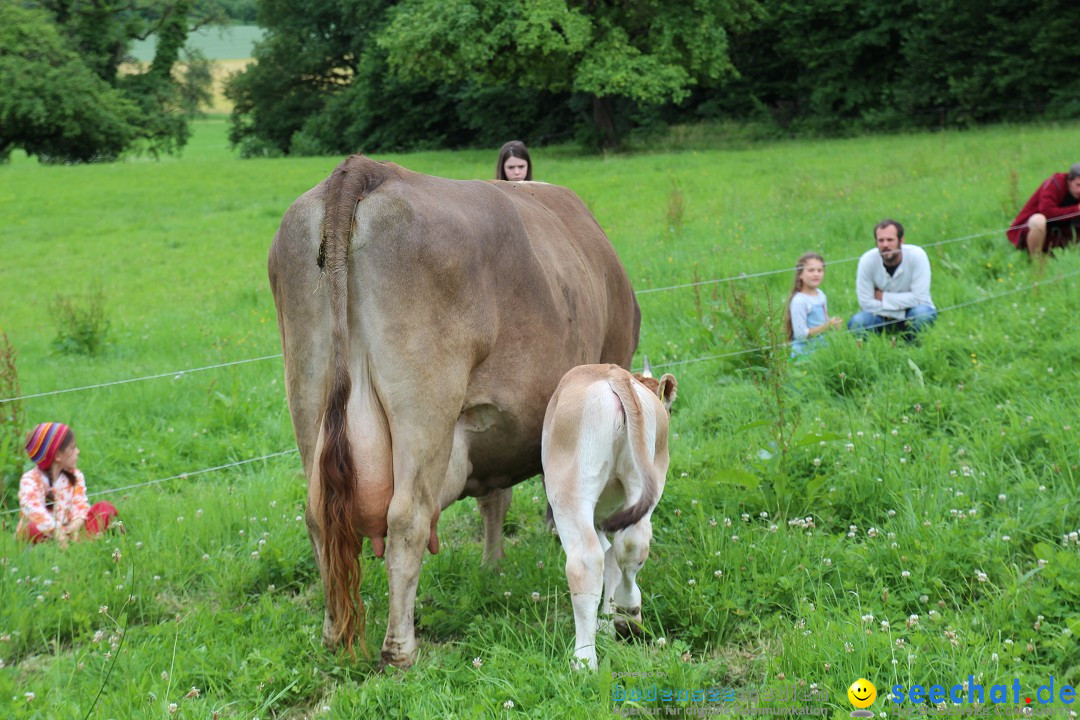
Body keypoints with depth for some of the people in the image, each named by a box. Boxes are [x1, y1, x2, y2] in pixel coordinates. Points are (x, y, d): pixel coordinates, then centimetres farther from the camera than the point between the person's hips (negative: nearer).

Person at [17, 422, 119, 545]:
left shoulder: (75, 476, 7)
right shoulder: (30, 480, -11)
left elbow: (80, 504, -7)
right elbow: (33, 507, -28)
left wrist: (76, 523, -30)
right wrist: (55, 530, -43)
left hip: (68, 530, 5)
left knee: (105, 508, -13)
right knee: (33, 527, -35)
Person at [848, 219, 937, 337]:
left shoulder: (917, 256, -21)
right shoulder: (867, 260, -17)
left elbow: (919, 298, -24)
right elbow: (866, 303, -17)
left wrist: (883, 297, -19)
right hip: (883, 316, 1)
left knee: (922, 312, -35)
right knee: (856, 322, -27)